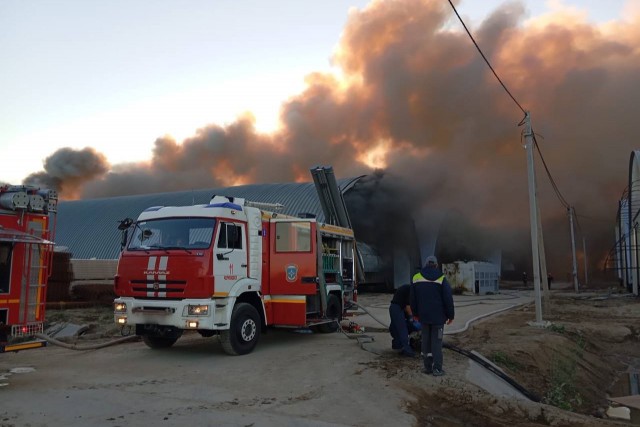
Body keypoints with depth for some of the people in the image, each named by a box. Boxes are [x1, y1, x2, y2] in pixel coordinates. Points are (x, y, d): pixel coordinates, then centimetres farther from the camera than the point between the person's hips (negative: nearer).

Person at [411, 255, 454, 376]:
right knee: (436, 342, 2)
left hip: (424, 316, 3)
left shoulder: (416, 278, 1)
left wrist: (416, 313, 20)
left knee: (426, 341, 12)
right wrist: (450, 315, 1)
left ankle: (427, 366, 16)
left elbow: (413, 299, 8)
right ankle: (437, 369, 3)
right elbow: (448, 299, -9)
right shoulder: (441, 279, -10)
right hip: (438, 316, -3)